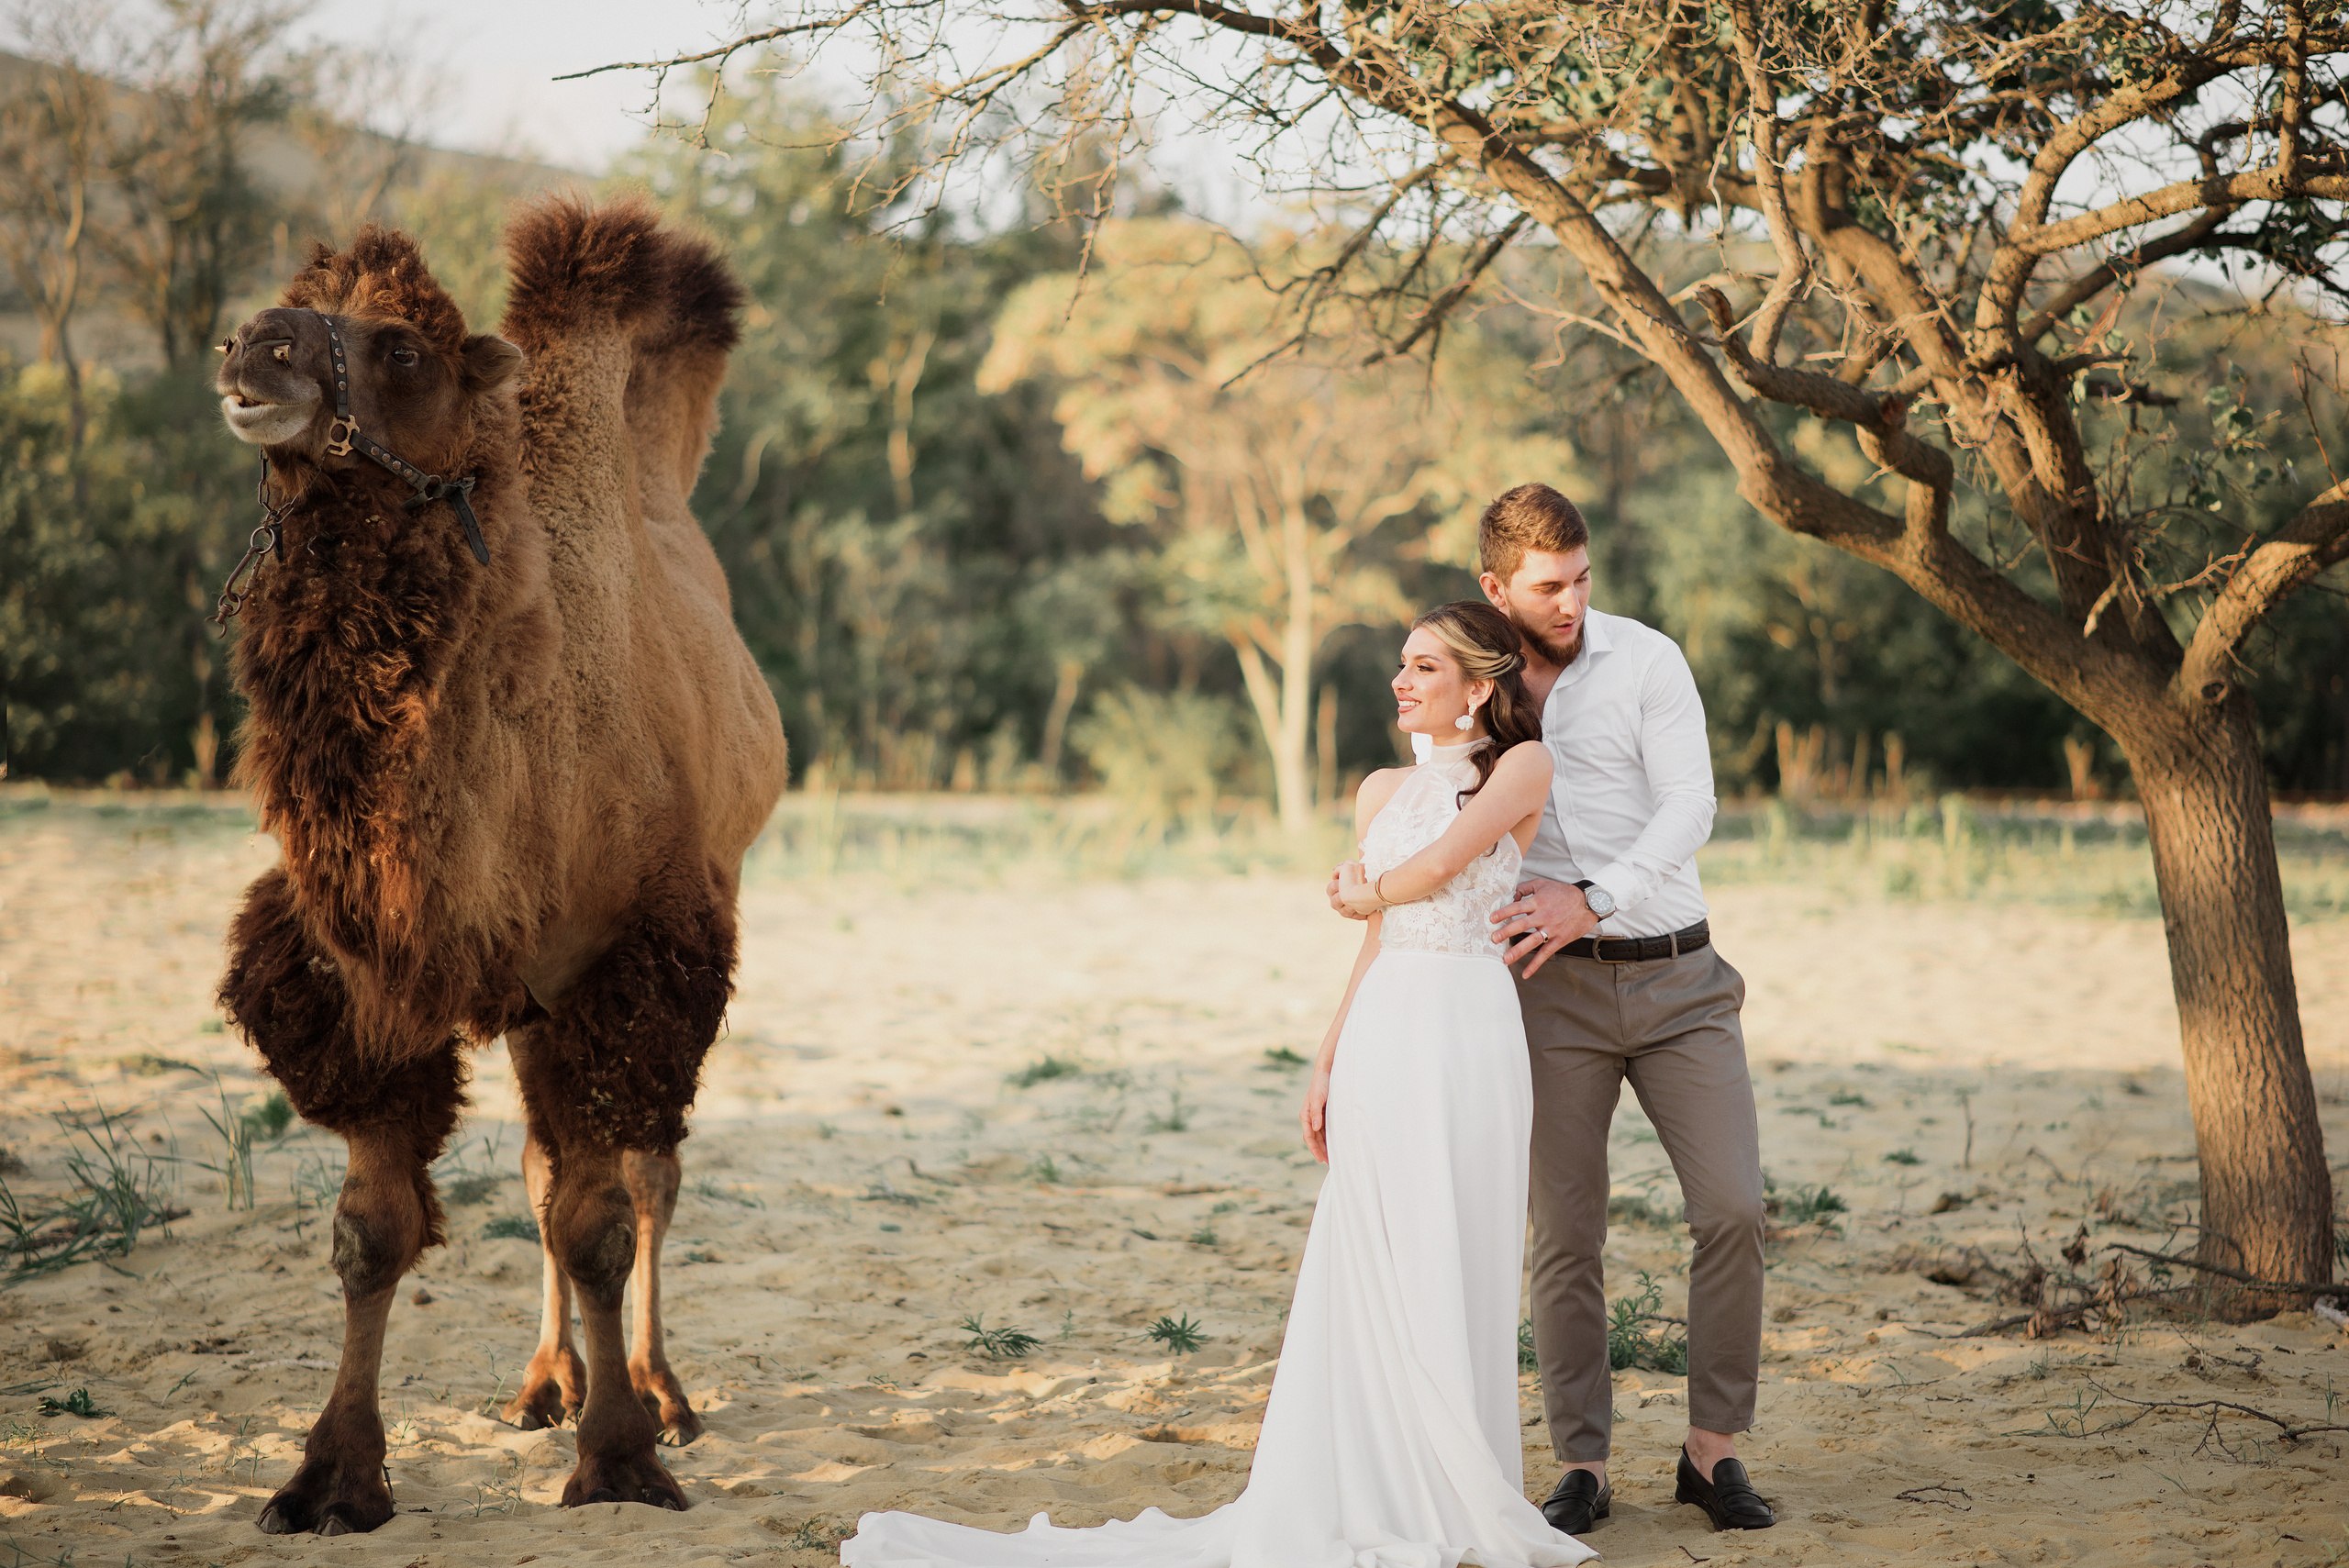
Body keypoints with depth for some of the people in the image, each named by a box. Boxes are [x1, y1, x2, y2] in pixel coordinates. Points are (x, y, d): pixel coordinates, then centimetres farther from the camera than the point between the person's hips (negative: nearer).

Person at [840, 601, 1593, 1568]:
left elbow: (1433, 869, -12)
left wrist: (1364, 892, 9)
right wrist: (1326, 1067, 10)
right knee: (1367, 1286, 3)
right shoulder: (1383, 792, 16)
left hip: (1467, 1038, -4)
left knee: (1455, 1284, 0)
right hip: (1379, 1042, 4)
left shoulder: (1522, 766, 0)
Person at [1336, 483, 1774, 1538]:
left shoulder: (1647, 662, -1)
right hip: (1555, 987, 1)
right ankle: (1580, 1467, 8)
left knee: (1733, 1210, -8)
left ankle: (1714, 1450, 4)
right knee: (1566, 1234, 0)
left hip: (1677, 977, -1)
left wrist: (1592, 901, -24)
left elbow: (1691, 805, -12)